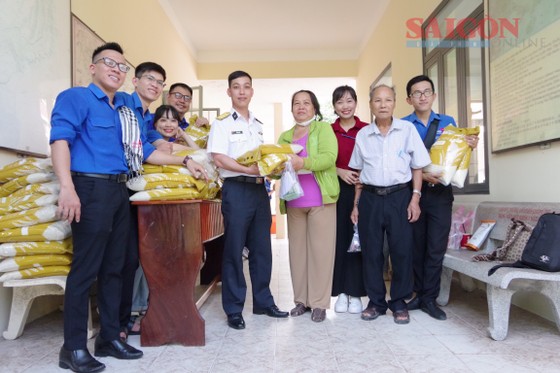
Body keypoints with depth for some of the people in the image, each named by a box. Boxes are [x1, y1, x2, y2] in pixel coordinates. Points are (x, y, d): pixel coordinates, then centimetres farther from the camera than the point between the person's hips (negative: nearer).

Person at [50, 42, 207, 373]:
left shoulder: (125, 111, 21)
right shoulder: (76, 97, -1)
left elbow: (144, 151, 23)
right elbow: (60, 139, -14)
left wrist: (185, 161, 18)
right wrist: (67, 188, -27)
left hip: (120, 192, 8)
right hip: (92, 189, -7)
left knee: (114, 268, 10)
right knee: (85, 268, -5)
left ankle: (110, 337, 22)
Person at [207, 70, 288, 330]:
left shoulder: (258, 125, 17)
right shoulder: (222, 123, -2)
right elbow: (219, 159, -13)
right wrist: (249, 170, -20)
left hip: (259, 189, 6)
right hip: (236, 190, -6)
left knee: (262, 249, 11)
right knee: (234, 250, 0)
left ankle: (263, 302, 25)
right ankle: (234, 310, 12)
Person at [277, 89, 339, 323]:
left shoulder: (323, 129, 3)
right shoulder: (285, 136, 18)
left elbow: (329, 157, -13)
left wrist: (303, 162, -28)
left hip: (320, 199, -4)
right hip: (294, 201, 4)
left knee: (320, 249, -1)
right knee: (297, 249, 7)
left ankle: (319, 303, 8)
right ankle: (301, 300, 18)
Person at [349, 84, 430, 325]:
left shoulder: (408, 129, 2)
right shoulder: (362, 135, 8)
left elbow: (417, 167, 4)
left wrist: (415, 198, -4)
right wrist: (356, 204, 9)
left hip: (399, 196, -1)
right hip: (370, 197, 2)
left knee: (402, 250, 1)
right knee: (371, 251, 6)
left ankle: (399, 303, 18)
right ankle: (376, 302, 20)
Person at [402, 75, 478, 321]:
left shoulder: (448, 123, 9)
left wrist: (469, 147, -8)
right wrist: (420, 174, -19)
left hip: (441, 192, 1)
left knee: (436, 247, 1)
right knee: (416, 246, 8)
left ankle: (429, 299, 13)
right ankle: (420, 293, 23)